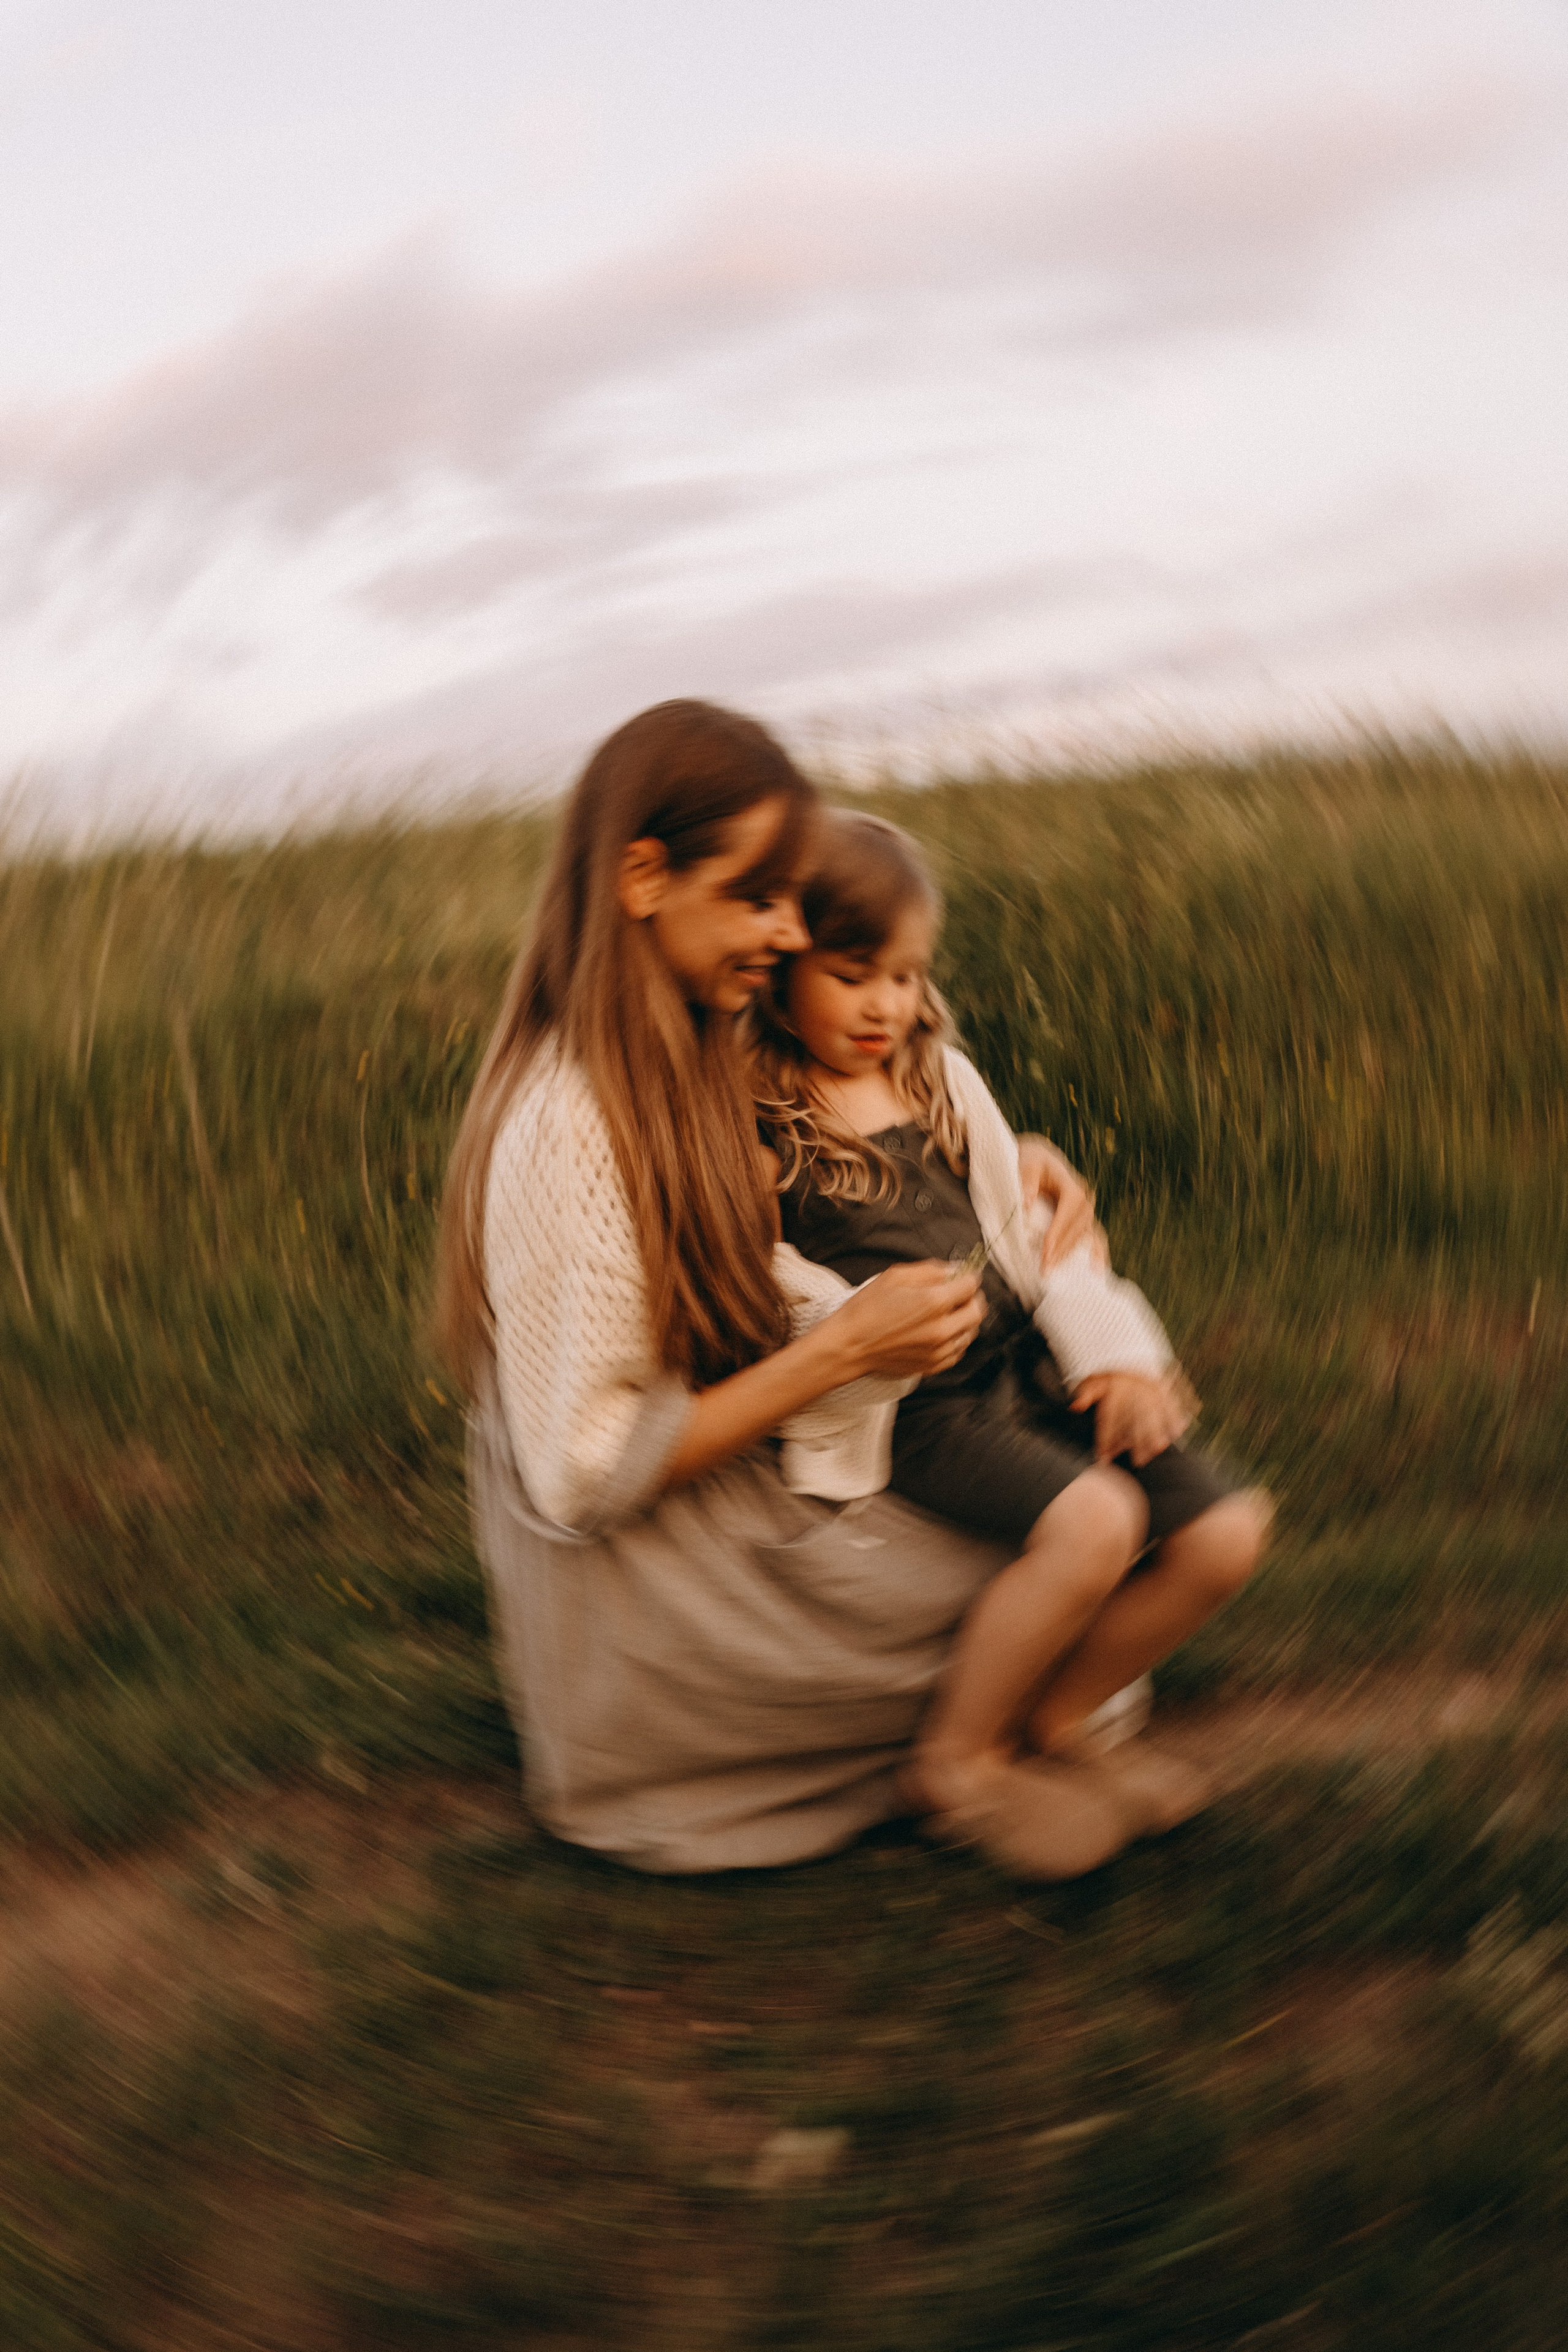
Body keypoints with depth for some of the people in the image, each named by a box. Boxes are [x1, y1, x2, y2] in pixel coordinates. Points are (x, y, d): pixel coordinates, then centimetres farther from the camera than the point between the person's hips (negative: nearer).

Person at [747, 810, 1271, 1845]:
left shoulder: (943, 1078, 14)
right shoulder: (743, 1117, -5)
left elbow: (1026, 1223, 16)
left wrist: (1113, 1355, 6)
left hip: (1021, 1365, 7)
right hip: (904, 1409, -7)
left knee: (1224, 1532, -7)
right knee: (1092, 1520, -30)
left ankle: (1067, 1711, 17)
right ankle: (959, 1756, -5)